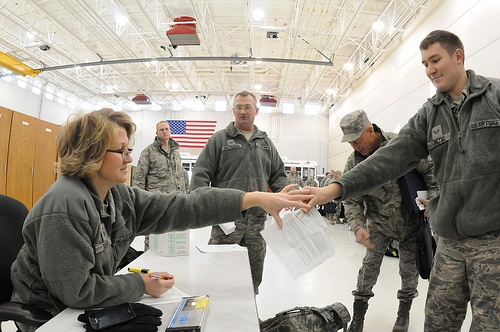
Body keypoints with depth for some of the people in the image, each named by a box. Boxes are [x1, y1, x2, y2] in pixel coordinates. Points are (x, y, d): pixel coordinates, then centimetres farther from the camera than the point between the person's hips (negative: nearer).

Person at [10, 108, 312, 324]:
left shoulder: (120, 195, -4)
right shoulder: (66, 205, -27)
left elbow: (181, 207, -15)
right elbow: (76, 290, -27)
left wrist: (257, 198, -23)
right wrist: (142, 284, -17)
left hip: (87, 308, 6)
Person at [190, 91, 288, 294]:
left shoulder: (266, 143, 16)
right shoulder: (219, 139, 2)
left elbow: (279, 176, 20)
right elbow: (200, 176, -3)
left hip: (257, 219, 4)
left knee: (254, 275, 13)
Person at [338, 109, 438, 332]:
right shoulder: (353, 163, -12)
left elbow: (430, 169, -9)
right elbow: (351, 200, -11)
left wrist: (433, 198, -20)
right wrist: (357, 226, -26)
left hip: (411, 220, 0)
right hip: (379, 222, 1)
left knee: (409, 268, 10)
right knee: (370, 266, 0)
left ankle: (404, 312, 34)